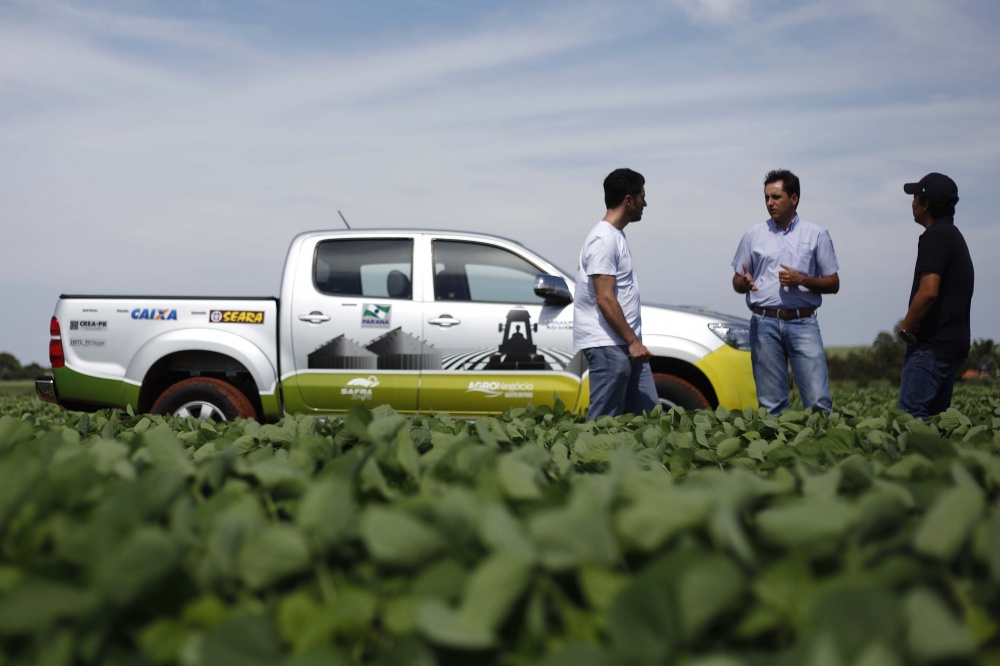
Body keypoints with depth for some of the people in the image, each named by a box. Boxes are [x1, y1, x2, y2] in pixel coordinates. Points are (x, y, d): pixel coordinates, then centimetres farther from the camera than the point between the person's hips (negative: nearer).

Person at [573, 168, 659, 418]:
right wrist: (633, 341, -17)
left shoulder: (616, 235, 17)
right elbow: (605, 299, -19)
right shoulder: (603, 239, -14)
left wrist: (635, 341, 17)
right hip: (608, 346, -10)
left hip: (626, 344, 10)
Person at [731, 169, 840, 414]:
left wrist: (801, 280, -9)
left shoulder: (816, 234, 8)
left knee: (818, 400, -10)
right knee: (770, 403, 2)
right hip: (764, 323, 1)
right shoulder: (754, 235, 11)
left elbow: (833, 284, 7)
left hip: (803, 323, -1)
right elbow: (737, 282, 14)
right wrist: (745, 282, -10)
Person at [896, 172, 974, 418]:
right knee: (937, 416, 13)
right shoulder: (955, 235, 18)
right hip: (954, 343, 10)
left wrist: (906, 328, -12)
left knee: (911, 416, -10)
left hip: (932, 346, -10)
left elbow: (928, 292, -25)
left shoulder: (935, 236, -14)